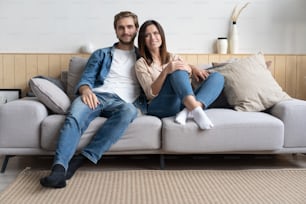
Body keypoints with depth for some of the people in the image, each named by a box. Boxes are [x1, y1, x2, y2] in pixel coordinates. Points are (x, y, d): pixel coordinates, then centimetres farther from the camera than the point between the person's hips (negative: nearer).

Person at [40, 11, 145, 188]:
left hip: (123, 102, -1)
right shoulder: (101, 54, 24)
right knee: (75, 117, -34)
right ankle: (59, 168, -46)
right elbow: (86, 79, 13)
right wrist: (86, 89, -12)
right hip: (98, 96, 1)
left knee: (129, 110, -38)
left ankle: (82, 158, -36)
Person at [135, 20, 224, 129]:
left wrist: (193, 69, -8)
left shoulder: (172, 57, 22)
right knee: (178, 70, -26)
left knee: (217, 77, -11)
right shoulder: (141, 64, 5)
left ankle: (190, 111, -35)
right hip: (161, 106, -5)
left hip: (184, 101, 5)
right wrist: (166, 71, -22)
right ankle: (196, 111, -46)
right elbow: (151, 93, -8)